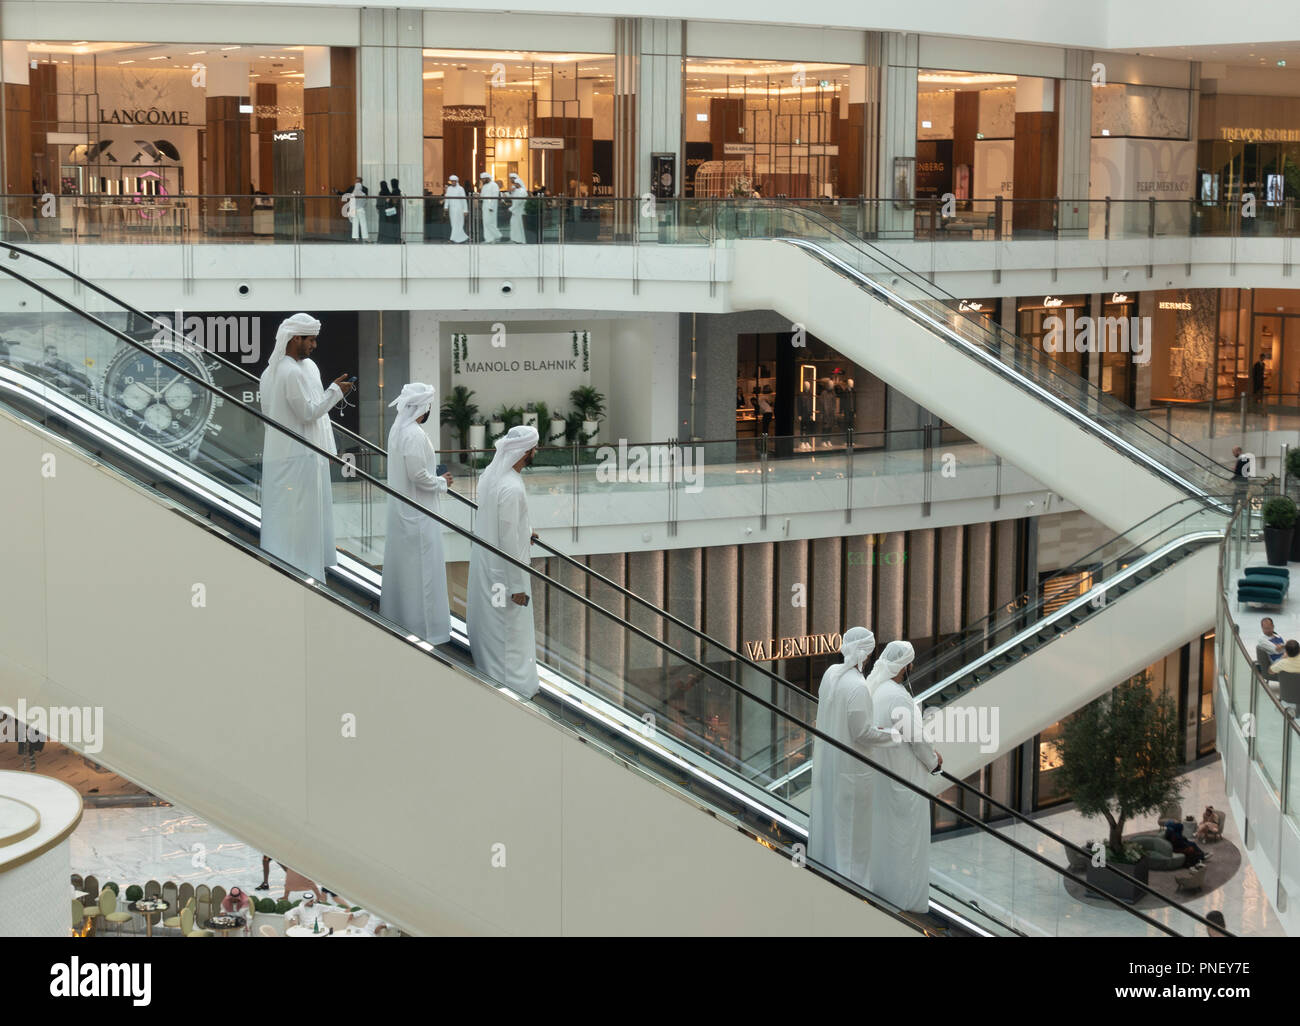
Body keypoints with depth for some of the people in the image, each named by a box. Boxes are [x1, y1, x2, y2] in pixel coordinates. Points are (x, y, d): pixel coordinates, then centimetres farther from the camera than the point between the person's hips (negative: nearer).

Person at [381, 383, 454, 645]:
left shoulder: (398, 430, 8)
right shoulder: (414, 435, -22)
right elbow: (418, 475, -25)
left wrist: (436, 478, 12)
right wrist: (441, 483, -9)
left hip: (402, 511, 10)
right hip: (418, 514, -10)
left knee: (403, 563, 18)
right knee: (422, 567, -4)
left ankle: (397, 613, 27)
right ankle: (425, 626, 0)